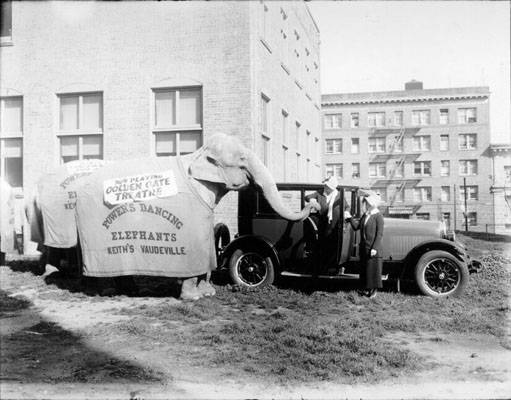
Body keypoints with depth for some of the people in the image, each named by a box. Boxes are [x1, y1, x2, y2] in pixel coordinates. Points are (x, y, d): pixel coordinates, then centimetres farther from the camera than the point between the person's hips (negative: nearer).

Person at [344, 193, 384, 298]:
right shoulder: (365, 215, 11)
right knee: (364, 268, 13)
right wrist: (350, 218, -3)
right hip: (363, 248, 7)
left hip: (373, 248, -7)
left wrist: (375, 248, -18)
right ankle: (366, 289, 23)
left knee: (373, 269, 2)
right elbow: (356, 226, 9)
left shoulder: (378, 216, -11)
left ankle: (374, 290, 12)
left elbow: (379, 234, -14)